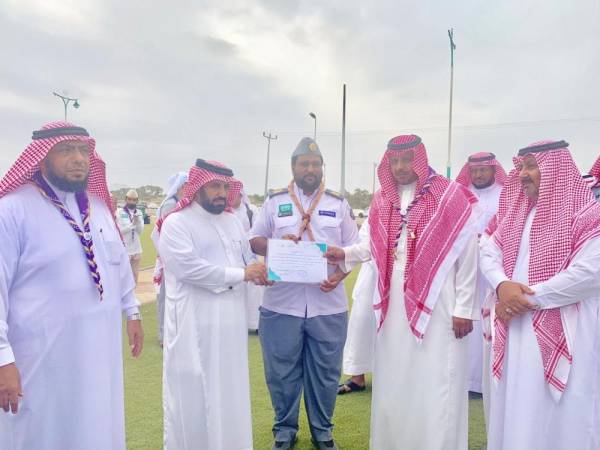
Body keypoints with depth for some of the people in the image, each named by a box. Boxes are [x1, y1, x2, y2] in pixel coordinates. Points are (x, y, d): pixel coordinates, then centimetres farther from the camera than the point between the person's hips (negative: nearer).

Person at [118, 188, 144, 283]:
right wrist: (132, 224, -20)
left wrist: (138, 222, -18)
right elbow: (119, 230, -12)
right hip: (124, 249, -5)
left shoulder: (139, 213, 6)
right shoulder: (120, 212, -6)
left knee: (135, 274, 13)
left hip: (137, 249, 5)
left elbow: (141, 230, 0)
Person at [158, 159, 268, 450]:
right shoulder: (176, 223, -9)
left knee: (230, 392, 17)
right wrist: (240, 274, -19)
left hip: (231, 322, 7)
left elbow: (248, 259, 19)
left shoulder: (231, 220, 14)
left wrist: (262, 272, -4)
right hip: (195, 325, -7)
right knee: (194, 396, 5)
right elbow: (190, 267, -21)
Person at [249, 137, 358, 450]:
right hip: (281, 303, 0)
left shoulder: (339, 203, 7)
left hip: (328, 304, 1)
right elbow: (254, 241, 6)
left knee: (325, 372, 11)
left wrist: (339, 275, -11)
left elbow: (353, 248, 7)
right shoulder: (274, 201, 6)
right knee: (282, 371, 10)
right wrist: (277, 244, -15)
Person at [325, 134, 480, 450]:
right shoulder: (382, 200, 9)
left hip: (437, 302, -4)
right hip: (394, 301, 5)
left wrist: (463, 308, -8)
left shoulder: (451, 196, -6)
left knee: (434, 383, 1)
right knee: (393, 380, 13)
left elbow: (467, 256, -6)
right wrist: (344, 254, -4)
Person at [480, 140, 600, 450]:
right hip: (514, 329, 6)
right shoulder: (515, 211, 12)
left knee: (556, 414, 3)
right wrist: (503, 286, -15)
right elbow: (489, 253, 6)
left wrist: (528, 298, -16)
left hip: (562, 333, -6)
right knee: (514, 411, 14)